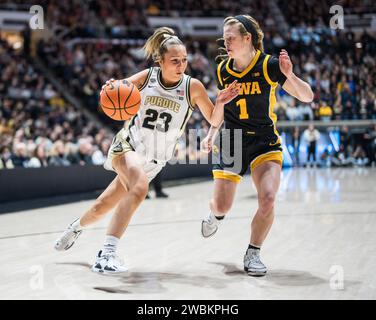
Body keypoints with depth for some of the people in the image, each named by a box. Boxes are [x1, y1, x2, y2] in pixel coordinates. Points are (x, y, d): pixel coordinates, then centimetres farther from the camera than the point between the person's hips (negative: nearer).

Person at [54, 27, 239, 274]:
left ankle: (77, 227, 39)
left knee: (102, 207, 6)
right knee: (140, 188, -32)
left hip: (154, 159, 2)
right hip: (127, 145, -2)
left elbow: (214, 121, -4)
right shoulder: (146, 77, -9)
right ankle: (107, 252, -27)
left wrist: (220, 103, -25)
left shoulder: (192, 87, -10)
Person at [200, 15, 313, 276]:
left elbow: (307, 97, -12)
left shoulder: (269, 65, -12)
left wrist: (289, 75, -29)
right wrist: (211, 135, 7)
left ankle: (253, 254, 2)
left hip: (265, 142, -2)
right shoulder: (223, 69, 0)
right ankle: (216, 215, 43)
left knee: (268, 199, -22)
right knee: (222, 206, 2)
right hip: (231, 141, 3)